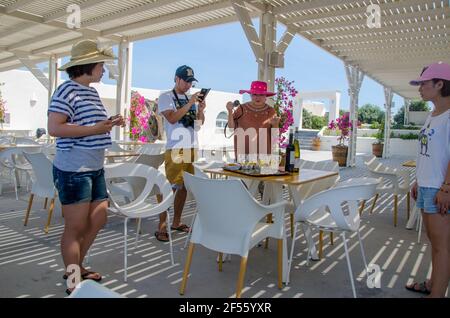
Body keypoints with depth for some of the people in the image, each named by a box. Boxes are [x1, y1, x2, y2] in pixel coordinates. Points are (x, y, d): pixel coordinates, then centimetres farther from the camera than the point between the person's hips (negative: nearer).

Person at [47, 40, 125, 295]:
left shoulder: (93, 92, 14)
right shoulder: (67, 90, -13)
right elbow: (54, 128, -21)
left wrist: (110, 123, 7)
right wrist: (95, 129, -21)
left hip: (95, 168, 9)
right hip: (73, 170, -9)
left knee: (98, 220, 15)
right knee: (76, 227, 2)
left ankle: (75, 268, 34)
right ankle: (74, 282, 20)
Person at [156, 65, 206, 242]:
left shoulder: (191, 98, 16)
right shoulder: (165, 97, 0)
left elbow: (200, 122, 13)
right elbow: (172, 118, -15)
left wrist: (200, 110, -6)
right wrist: (189, 104, -17)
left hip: (191, 147, 6)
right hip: (175, 149, -6)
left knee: (184, 187, 10)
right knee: (170, 187, -7)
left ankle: (176, 222, 21)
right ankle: (161, 227, 0)